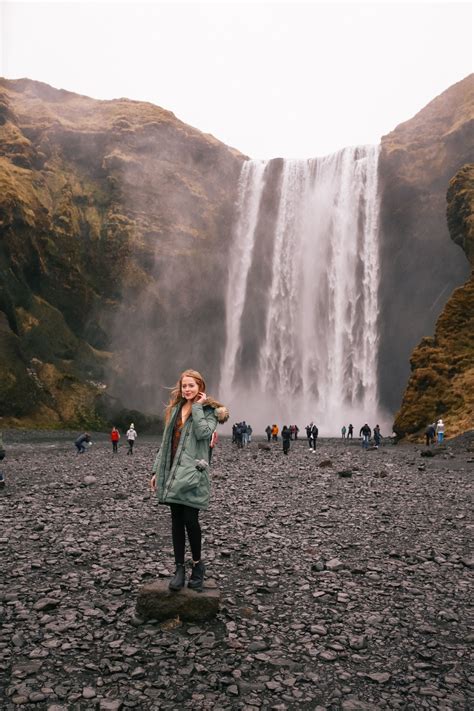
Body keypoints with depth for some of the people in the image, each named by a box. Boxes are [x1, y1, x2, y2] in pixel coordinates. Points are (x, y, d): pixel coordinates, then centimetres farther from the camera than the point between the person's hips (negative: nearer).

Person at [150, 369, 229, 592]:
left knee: (190, 519, -6)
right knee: (177, 520, 7)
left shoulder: (209, 411, 1)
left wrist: (197, 407, -12)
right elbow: (165, 442, 17)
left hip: (192, 473, -5)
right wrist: (156, 470, 13)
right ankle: (179, 568, 15)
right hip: (172, 472, 5)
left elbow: (203, 433, -20)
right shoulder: (174, 409, 16)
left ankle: (197, 564, 16)